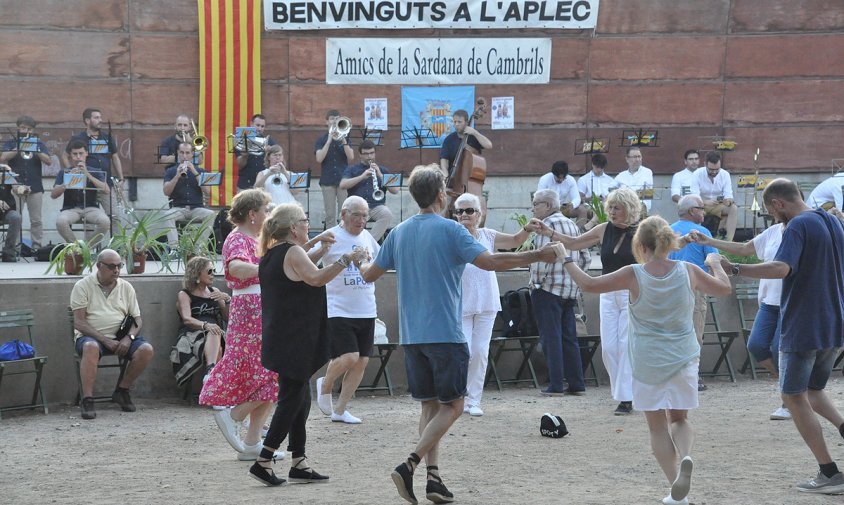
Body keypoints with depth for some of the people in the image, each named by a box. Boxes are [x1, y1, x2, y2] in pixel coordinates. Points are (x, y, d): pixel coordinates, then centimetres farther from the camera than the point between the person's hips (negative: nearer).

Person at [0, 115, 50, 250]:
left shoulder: (39, 144, 11)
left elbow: (49, 161, -2)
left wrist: (36, 151, -15)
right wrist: (18, 149, -14)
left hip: (35, 187, 1)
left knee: (36, 220, 1)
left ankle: (37, 246, 5)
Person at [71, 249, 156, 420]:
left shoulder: (126, 287, 12)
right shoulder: (83, 286, 0)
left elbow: (137, 319, 11)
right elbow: (79, 323, -8)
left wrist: (129, 338, -12)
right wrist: (106, 341, -18)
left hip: (120, 337, 4)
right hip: (91, 336, -4)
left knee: (146, 349, -22)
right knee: (91, 347, -39)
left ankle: (122, 391, -3)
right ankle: (87, 400, -35)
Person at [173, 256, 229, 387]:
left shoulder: (214, 292, 24)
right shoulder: (184, 295, 9)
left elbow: (228, 318, 20)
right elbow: (187, 319, -11)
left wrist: (227, 300, 1)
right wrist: (205, 325, -32)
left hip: (216, 335, 4)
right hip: (191, 335, -4)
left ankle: (210, 372, -54)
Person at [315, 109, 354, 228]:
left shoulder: (345, 138, 8)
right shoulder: (322, 139, 5)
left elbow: (351, 158, -4)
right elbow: (319, 159, -9)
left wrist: (343, 141, -14)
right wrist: (329, 141, -14)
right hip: (327, 181, 0)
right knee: (330, 215, 2)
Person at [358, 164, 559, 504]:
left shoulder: (399, 233, 8)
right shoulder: (449, 230, -9)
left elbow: (370, 274, 16)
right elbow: (489, 262, -19)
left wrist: (362, 264, 40)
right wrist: (539, 256, -12)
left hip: (411, 336, 6)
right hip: (445, 334, -6)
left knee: (430, 406, 13)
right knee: (451, 406, 1)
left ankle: (432, 477, 4)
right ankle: (409, 465, -16)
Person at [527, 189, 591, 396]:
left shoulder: (548, 224, -10)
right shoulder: (572, 225, 15)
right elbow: (585, 257, 16)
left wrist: (536, 282, -10)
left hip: (549, 288, -8)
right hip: (571, 290, 8)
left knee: (551, 337, -4)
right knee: (569, 337, 11)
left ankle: (556, 385, -5)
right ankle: (576, 384, 10)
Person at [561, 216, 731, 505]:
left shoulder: (634, 275, -11)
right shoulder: (688, 272, -4)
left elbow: (589, 285, -3)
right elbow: (724, 289, 11)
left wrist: (566, 261, 13)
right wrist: (715, 264, 31)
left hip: (648, 361, -2)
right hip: (683, 359, 2)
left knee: (657, 426, 9)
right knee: (679, 419, 17)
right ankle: (685, 456, -16)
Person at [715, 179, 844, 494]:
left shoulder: (798, 226, -15)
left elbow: (781, 268, -31)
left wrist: (734, 269, -30)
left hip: (802, 329, -8)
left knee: (794, 397, 2)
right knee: (813, 390, 23)